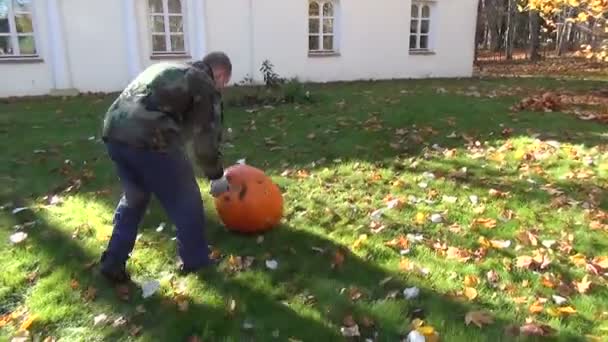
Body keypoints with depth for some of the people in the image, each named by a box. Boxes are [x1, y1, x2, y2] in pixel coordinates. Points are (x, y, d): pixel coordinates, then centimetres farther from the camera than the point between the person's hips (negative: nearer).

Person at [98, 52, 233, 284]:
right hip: (148, 138, -8)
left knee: (133, 198, 27)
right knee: (185, 200, 12)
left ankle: (113, 263, 31)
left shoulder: (167, 70, 30)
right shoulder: (206, 86, 8)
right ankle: (195, 261, 27)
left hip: (114, 131, 8)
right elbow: (205, 139, 5)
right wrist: (216, 177, 19)